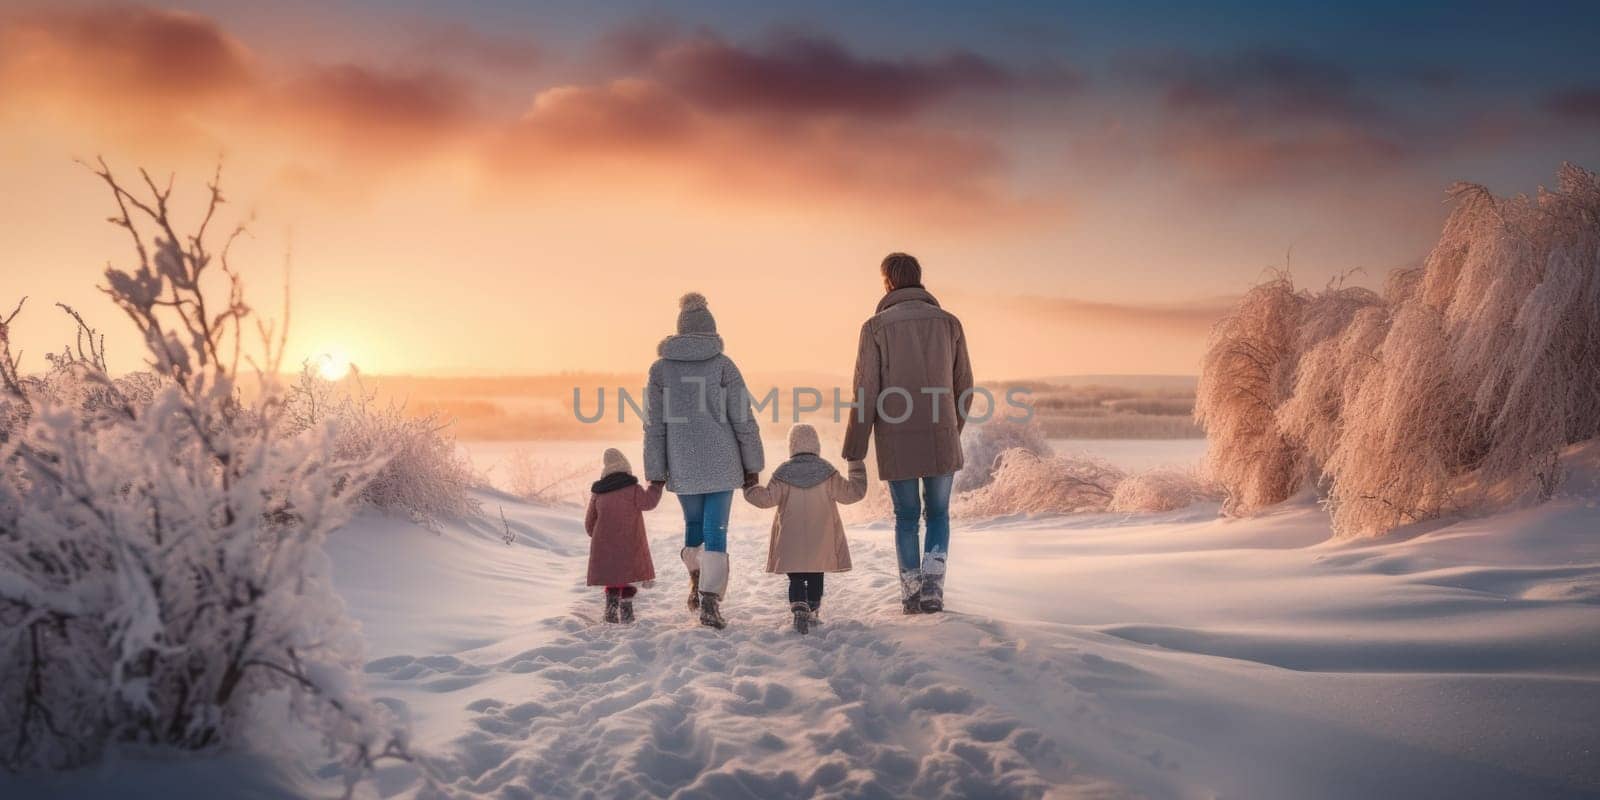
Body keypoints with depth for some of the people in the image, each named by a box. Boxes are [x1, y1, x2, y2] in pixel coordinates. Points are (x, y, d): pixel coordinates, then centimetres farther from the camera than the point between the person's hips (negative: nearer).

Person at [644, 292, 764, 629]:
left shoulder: (661, 368, 3)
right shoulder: (723, 365, -2)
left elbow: (655, 426, 3)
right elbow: (743, 420, -2)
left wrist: (656, 474, 7)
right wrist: (752, 466, 6)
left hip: (683, 468, 2)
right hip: (721, 464, -2)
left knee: (693, 524, 21)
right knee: (716, 530, 0)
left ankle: (697, 584, 16)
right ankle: (710, 601, -7)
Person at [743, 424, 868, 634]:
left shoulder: (783, 473, -6)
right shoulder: (827, 472, -5)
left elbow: (766, 498, -7)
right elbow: (852, 493, 0)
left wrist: (748, 488, 10)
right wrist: (857, 468, 15)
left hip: (791, 542, -1)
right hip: (821, 541, 1)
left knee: (796, 578, 4)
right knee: (816, 577, 16)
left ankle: (799, 610, -16)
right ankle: (813, 612, 20)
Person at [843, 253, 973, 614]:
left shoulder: (876, 327, -4)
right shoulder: (949, 322, 4)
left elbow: (866, 393, -6)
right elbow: (964, 386, 8)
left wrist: (854, 452, -2)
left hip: (896, 441, -1)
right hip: (941, 439, 1)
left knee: (906, 516, 11)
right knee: (938, 513, 13)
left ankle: (911, 593, 14)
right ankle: (932, 583, -4)